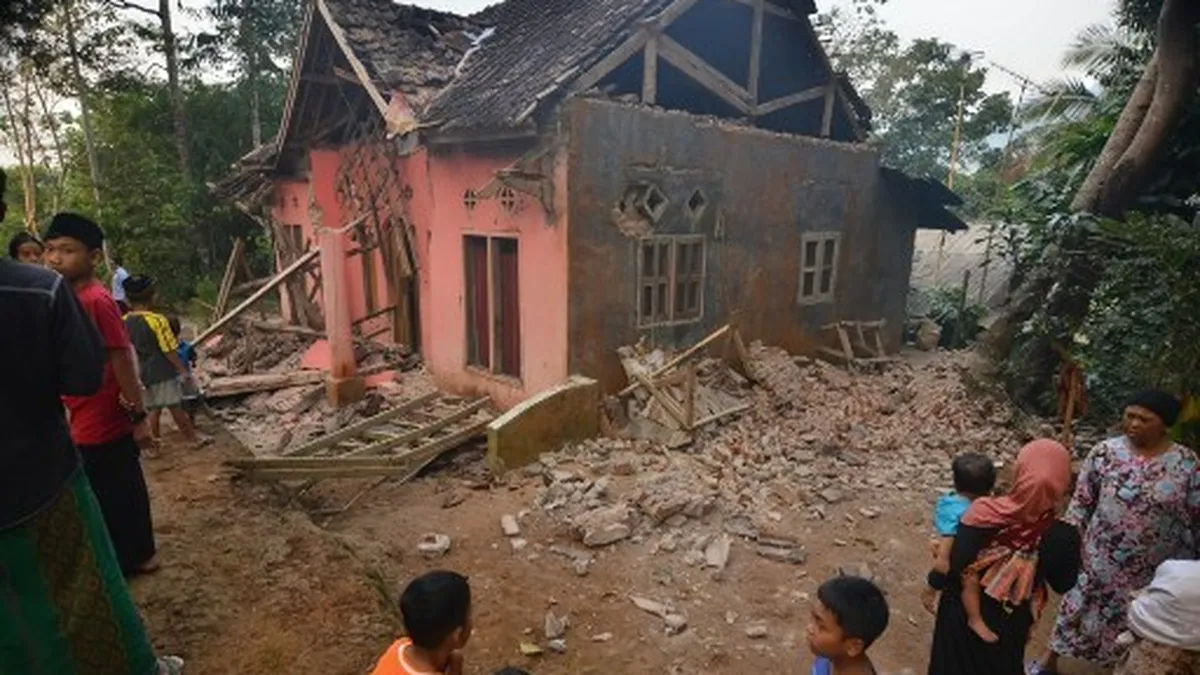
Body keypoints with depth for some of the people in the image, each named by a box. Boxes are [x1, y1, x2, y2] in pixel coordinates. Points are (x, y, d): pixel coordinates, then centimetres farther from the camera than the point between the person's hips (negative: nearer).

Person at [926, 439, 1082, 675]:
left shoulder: (985, 514, -31)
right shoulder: (1060, 536, -26)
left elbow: (953, 569, -25)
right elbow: (1063, 584, -7)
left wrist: (934, 580, -5)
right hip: (1010, 624, 2)